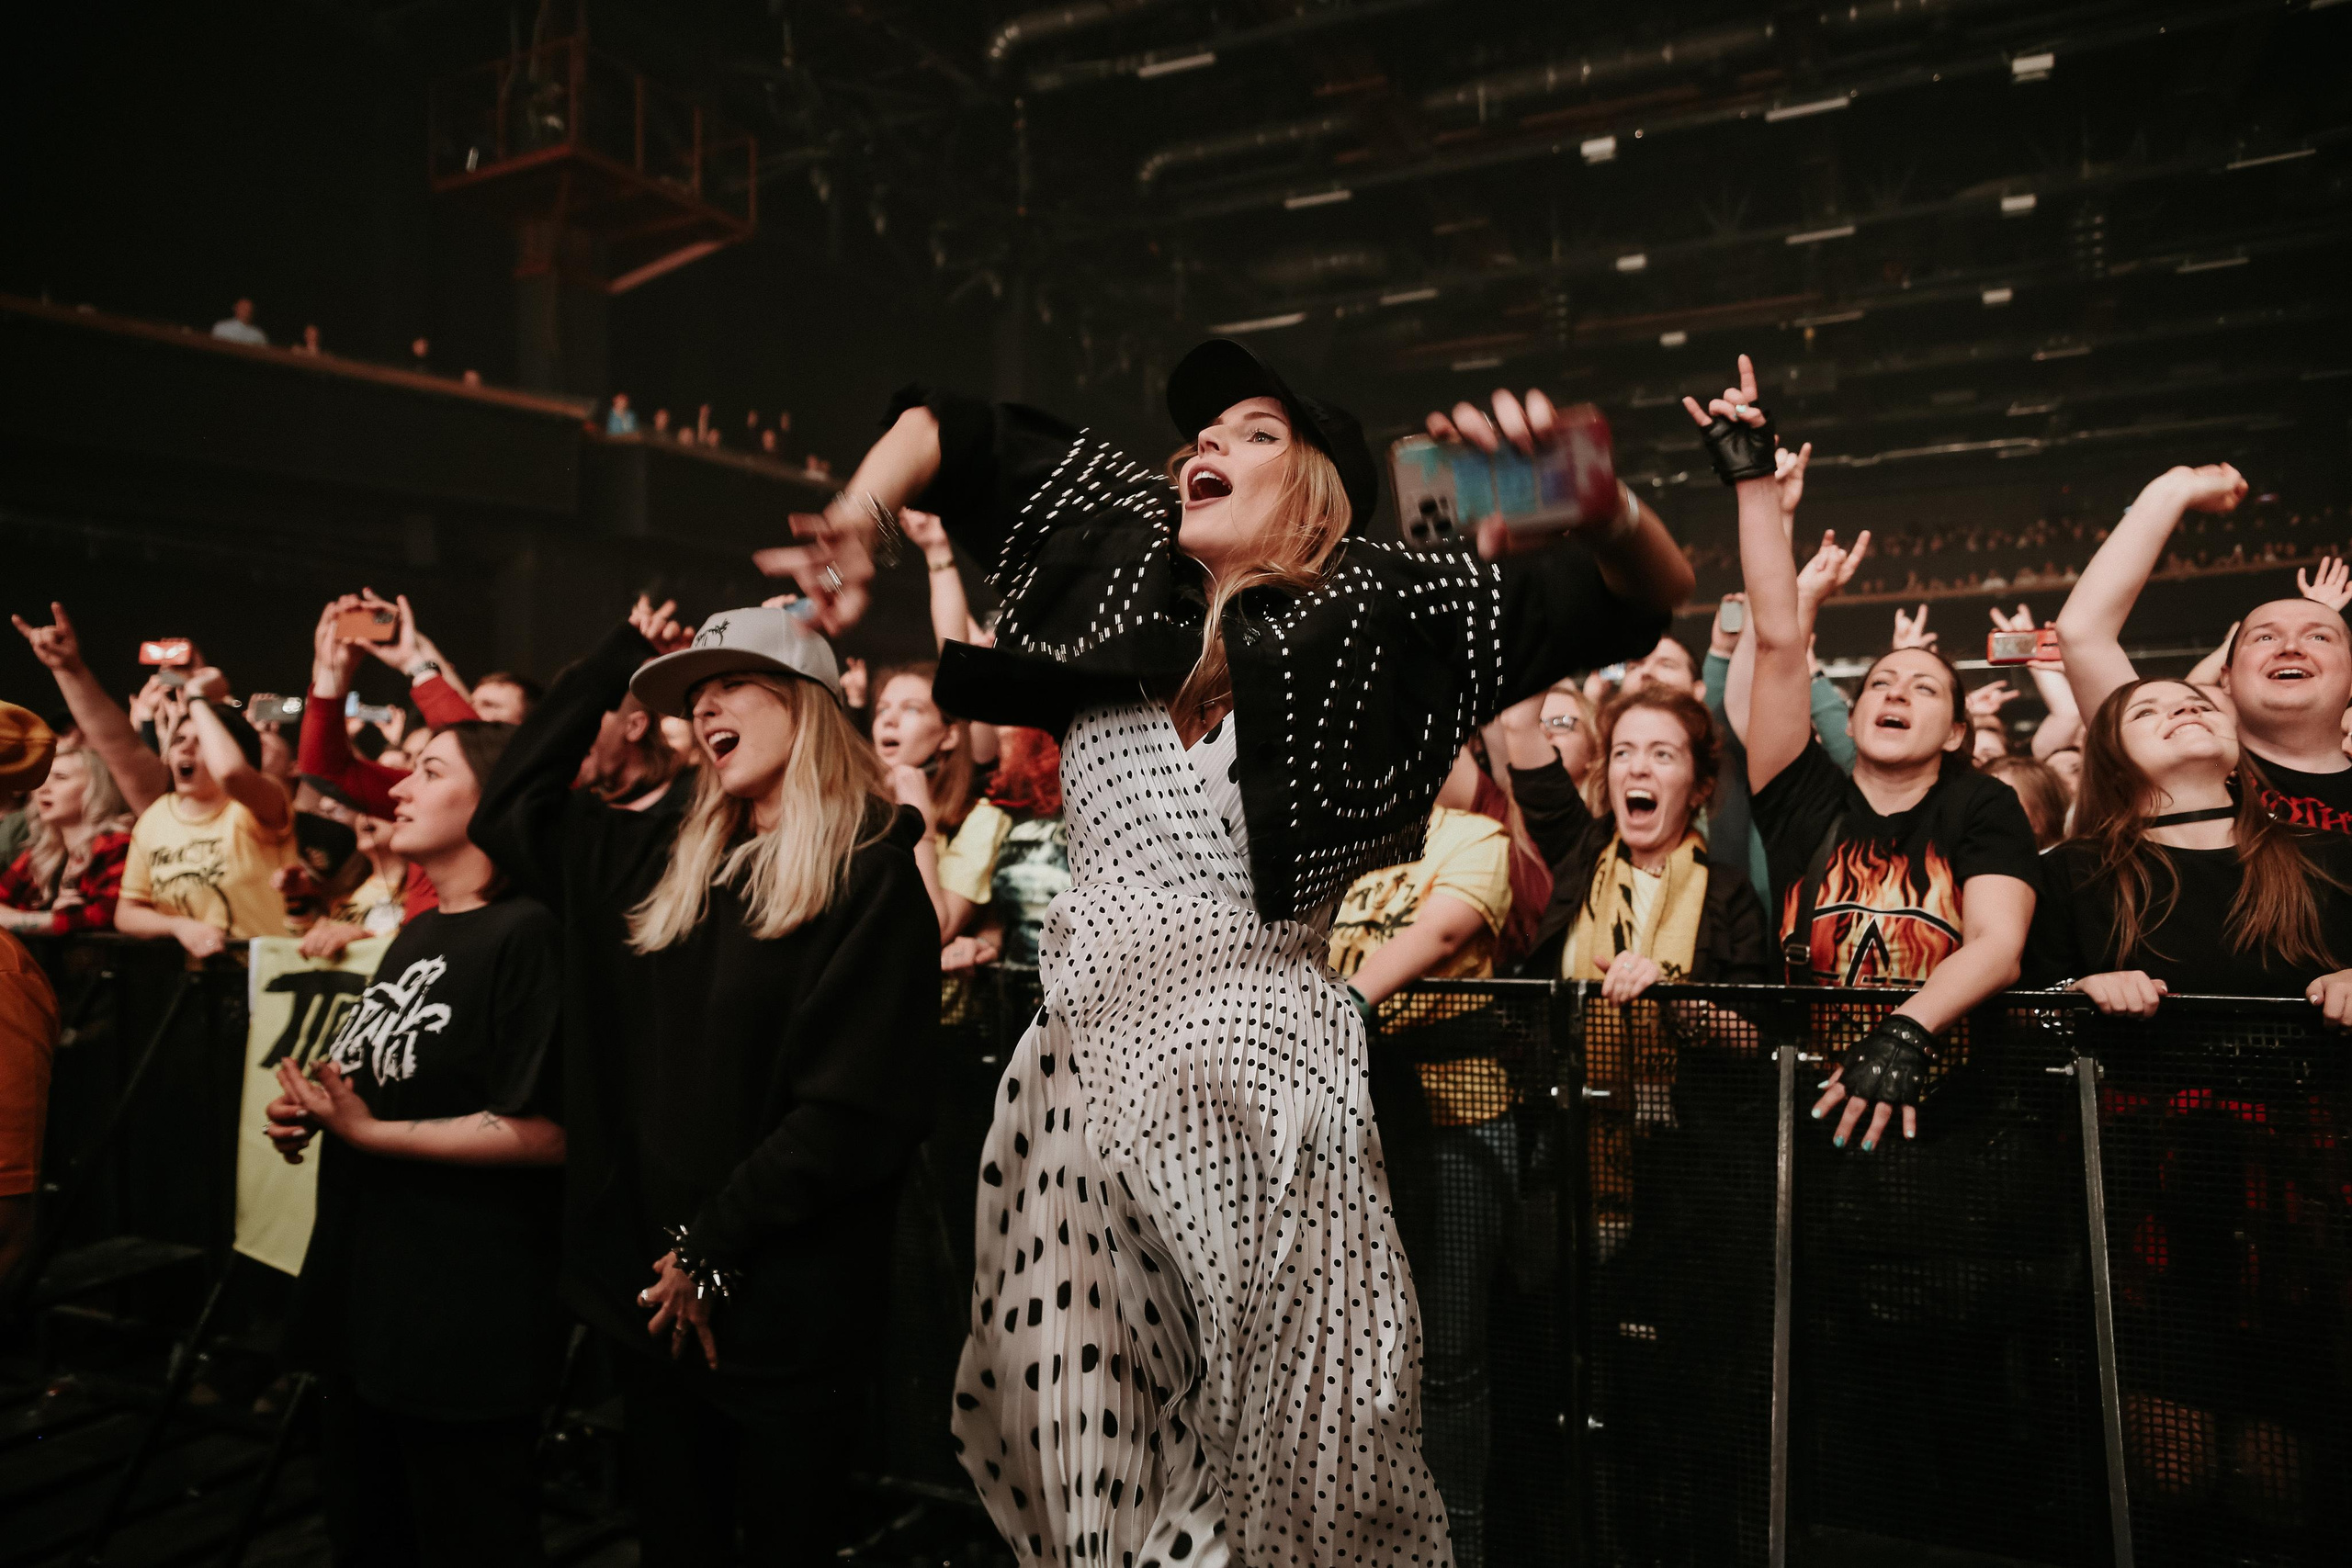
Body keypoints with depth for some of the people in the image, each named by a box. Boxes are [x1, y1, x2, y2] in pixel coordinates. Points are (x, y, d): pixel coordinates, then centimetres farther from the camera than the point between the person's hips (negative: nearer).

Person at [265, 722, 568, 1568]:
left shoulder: (528, 934, -17)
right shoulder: (415, 934, 13)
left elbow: (545, 1131, -24)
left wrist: (368, 1132, -20)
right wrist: (308, 1109, 5)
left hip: (465, 1315, -9)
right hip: (362, 1292, 9)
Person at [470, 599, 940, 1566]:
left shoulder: (871, 877, -12)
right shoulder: (665, 863, 8)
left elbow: (855, 1106, -17)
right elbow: (510, 811, 14)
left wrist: (710, 1248, -15)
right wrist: (616, 662, 9)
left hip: (783, 1308, -5)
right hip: (652, 1291, 6)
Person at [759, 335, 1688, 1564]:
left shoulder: (1376, 614, -2)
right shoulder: (1120, 544, 11)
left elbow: (1652, 591, -7)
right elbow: (940, 428, 17)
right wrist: (850, 529, -1)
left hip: (1257, 1068, -4)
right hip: (1084, 1051, 4)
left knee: (1270, 1454, 5)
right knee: (1086, 1446, 13)